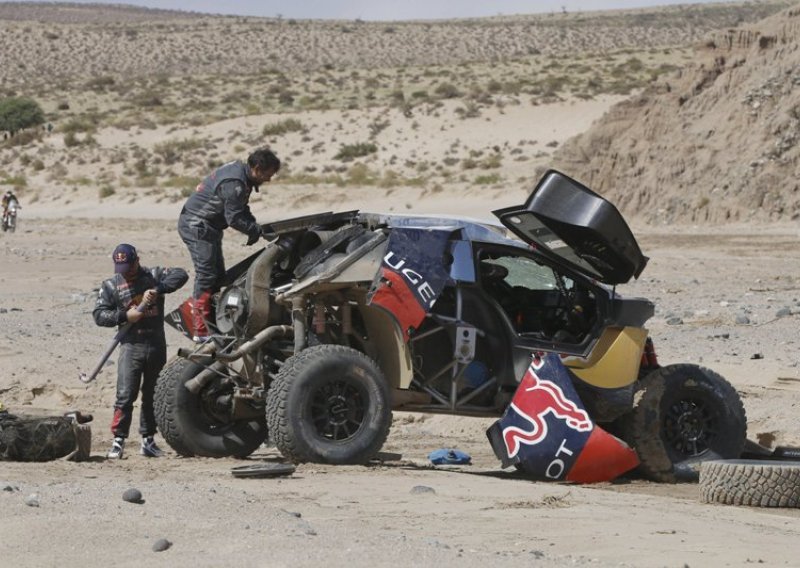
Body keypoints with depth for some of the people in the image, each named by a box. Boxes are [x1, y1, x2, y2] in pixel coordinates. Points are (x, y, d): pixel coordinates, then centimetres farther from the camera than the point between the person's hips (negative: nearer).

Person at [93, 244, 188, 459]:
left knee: (153, 395, 9)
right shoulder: (110, 285, 6)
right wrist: (125, 316, -14)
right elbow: (99, 314, 0)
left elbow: (180, 275, -7)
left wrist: (157, 289, -19)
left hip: (157, 344, 2)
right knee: (125, 395, -10)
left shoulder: (154, 275, 6)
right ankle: (118, 441, -7)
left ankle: (148, 440, 17)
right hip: (131, 346, -2)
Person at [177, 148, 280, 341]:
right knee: (207, 274, -12)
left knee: (218, 275, 14)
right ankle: (201, 330, -13)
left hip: (207, 227, 11)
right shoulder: (234, 183, -25)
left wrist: (255, 227, 2)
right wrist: (258, 230, -16)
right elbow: (234, 218, -25)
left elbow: (242, 210, 16)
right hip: (197, 225, -11)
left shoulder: (240, 172, 8)